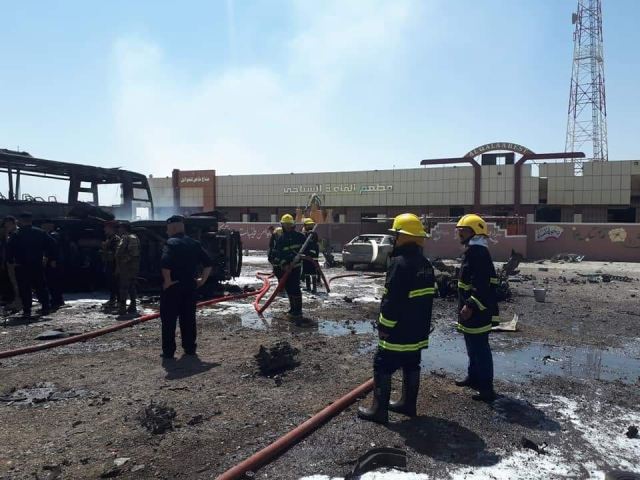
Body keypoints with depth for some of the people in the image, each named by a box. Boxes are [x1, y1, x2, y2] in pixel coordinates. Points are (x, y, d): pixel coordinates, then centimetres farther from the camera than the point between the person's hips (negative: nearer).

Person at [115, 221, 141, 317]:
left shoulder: (125, 237, -10)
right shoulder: (135, 237, 15)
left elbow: (119, 251, -16)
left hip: (125, 267, -8)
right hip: (135, 266, 8)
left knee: (123, 288, -5)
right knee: (132, 287, 13)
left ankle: (122, 309, -6)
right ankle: (132, 308, 17)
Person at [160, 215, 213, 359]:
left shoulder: (171, 243, -11)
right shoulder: (194, 243, 7)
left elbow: (165, 264, -27)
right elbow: (208, 263, 5)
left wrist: (167, 281, -17)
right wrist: (203, 279, 9)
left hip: (172, 287, -6)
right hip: (190, 286, 6)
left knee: (169, 320, 3)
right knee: (188, 318, 13)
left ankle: (168, 351, 6)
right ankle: (190, 348, 18)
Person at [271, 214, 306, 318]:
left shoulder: (299, 236, 0)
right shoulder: (280, 239, 6)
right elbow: (276, 254, 0)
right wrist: (284, 264, -13)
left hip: (295, 266, -4)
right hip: (285, 268, 4)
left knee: (295, 288, -11)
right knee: (288, 288, 11)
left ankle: (298, 310, -7)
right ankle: (293, 308, 23)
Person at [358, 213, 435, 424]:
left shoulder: (400, 263, -22)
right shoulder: (425, 264, 8)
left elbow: (392, 300, -24)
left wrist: (384, 326, -15)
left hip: (398, 331, -9)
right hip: (418, 330, 9)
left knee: (383, 366, 1)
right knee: (411, 366, 17)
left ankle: (379, 409, 7)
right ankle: (408, 403, 29)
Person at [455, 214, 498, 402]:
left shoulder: (477, 252, -20)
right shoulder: (474, 251, 15)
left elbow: (481, 283, -28)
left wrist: (471, 305, -29)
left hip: (476, 311, -11)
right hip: (473, 309, 11)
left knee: (480, 349, -5)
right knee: (473, 346, 22)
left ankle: (486, 389, 3)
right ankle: (473, 377, 36)